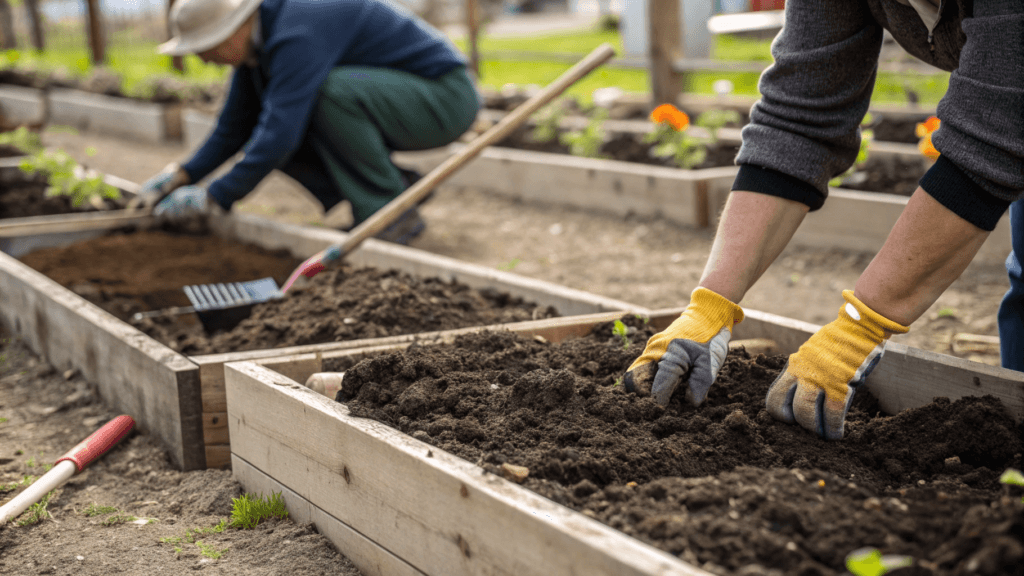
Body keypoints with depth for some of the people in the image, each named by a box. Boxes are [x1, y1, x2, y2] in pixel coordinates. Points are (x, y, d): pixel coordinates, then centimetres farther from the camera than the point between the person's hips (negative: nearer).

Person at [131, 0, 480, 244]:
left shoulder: (297, 33, -28)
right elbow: (235, 128, 12)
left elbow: (281, 133, -34)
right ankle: (396, 186, 5)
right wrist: (183, 175, 0)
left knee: (329, 88, -34)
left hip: (445, 98, -9)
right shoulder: (255, 42, 2)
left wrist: (213, 198, -25)